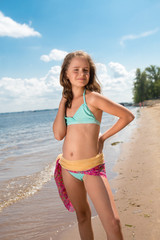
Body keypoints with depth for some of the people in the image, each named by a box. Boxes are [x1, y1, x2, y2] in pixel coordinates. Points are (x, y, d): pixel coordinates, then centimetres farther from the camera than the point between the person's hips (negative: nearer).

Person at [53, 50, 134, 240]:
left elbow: (128, 116, -4)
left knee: (112, 223, -11)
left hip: (91, 168, -5)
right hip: (68, 168, 6)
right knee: (82, 215, 19)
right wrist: (63, 101, -2)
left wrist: (103, 137, -2)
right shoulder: (66, 102, 7)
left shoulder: (92, 98, -9)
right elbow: (58, 134, -6)